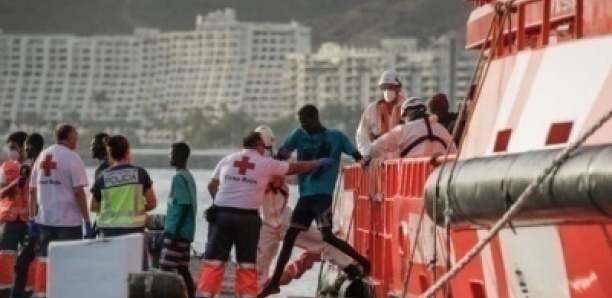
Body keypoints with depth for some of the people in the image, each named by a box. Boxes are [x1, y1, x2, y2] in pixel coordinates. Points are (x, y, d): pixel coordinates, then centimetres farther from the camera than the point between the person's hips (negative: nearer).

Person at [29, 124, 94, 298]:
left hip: (44, 218, 6)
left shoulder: (42, 156, 10)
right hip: (68, 219, -6)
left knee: (44, 258, 10)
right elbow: (78, 192, -14)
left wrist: (33, 217, 16)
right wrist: (87, 221, -12)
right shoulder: (72, 158, -9)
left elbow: (33, 190, 10)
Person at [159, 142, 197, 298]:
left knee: (165, 267, -9)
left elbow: (184, 206, -20)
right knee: (183, 269, 9)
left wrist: (175, 232, -21)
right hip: (186, 231, 9)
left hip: (176, 231, -9)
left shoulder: (179, 178, -13)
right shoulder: (188, 176, 16)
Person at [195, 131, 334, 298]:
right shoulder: (266, 164, 4)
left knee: (214, 259, 2)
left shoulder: (227, 160, 10)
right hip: (247, 217, -2)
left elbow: (212, 186, 15)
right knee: (247, 262, 8)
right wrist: (320, 163, 28)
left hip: (222, 215, 2)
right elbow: (296, 168, 15)